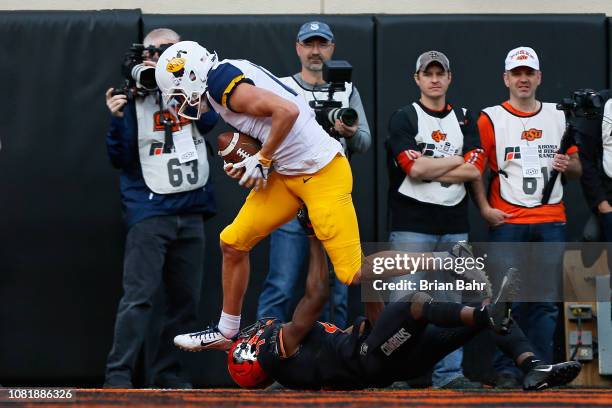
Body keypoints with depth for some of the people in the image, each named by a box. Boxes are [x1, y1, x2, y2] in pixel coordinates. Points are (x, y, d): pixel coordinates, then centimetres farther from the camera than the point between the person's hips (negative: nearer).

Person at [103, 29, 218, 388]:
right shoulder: (135, 100, 3)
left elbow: (209, 119, -12)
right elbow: (121, 159, 0)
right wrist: (117, 119, -16)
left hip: (191, 213, 4)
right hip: (149, 212, -4)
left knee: (186, 300, 6)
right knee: (139, 297, -14)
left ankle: (169, 373, 15)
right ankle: (118, 375, -15)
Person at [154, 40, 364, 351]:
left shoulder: (224, 84, -17)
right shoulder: (231, 77, 11)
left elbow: (287, 111, -28)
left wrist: (262, 160, -16)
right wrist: (245, 161, 6)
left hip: (323, 174, -10)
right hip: (286, 175, 10)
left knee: (354, 272, -14)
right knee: (233, 243, 11)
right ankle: (226, 333, 22)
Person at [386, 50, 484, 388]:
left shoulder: (464, 120, 14)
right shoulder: (404, 118, 1)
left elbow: (473, 171, 0)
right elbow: (414, 168, -14)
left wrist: (429, 170, -7)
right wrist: (456, 161, -3)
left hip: (454, 226, 4)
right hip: (411, 225, -4)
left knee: (451, 302, 5)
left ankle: (449, 374, 9)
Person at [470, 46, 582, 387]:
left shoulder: (558, 117, 14)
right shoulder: (490, 119, 3)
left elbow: (578, 169, 18)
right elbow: (475, 168, 0)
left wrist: (568, 165, -5)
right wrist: (484, 208, -11)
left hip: (551, 223, 3)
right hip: (507, 222, -3)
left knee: (547, 301, 3)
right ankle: (507, 370, -2)